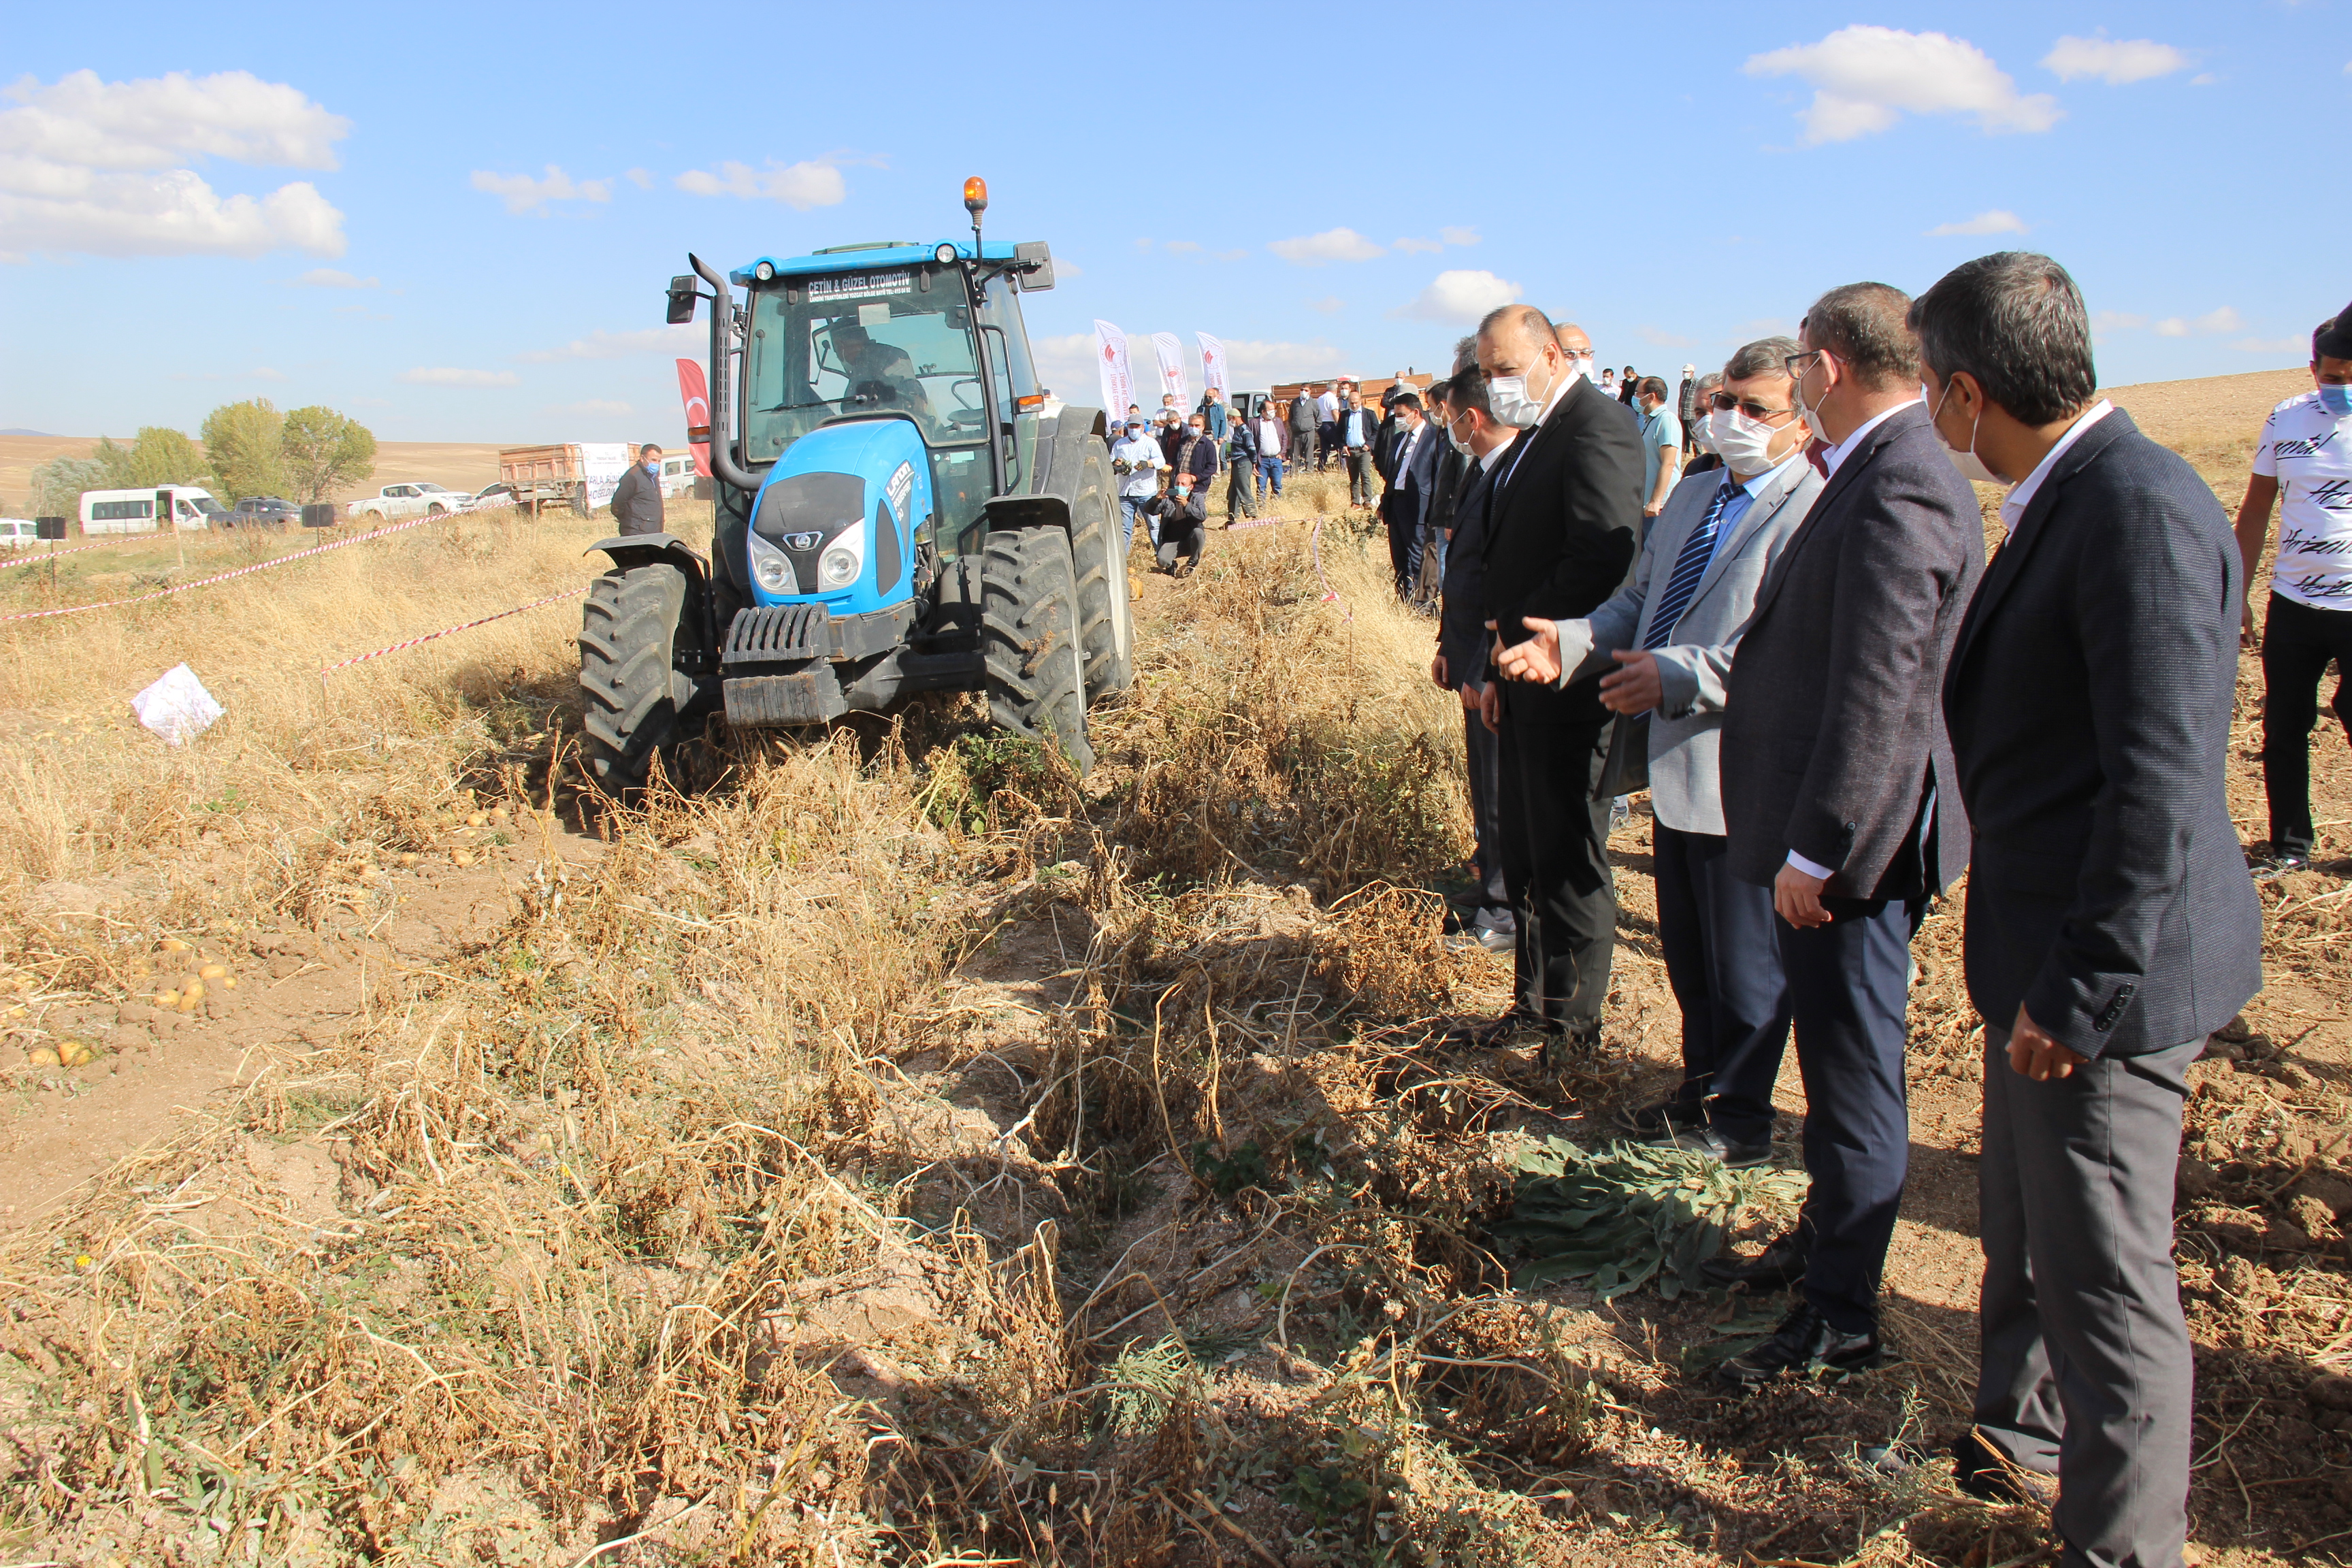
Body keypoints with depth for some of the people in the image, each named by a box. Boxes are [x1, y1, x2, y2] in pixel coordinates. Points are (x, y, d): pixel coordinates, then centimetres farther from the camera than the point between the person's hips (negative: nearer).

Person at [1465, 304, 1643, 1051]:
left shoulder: (1598, 428, -14)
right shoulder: (1534, 435, 17)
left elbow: (1602, 559, -24)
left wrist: (1525, 635, -15)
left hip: (1567, 683, -10)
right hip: (1525, 678, 10)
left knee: (1568, 862, 0)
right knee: (1525, 857, 17)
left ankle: (1575, 1029, 12)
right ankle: (1535, 1005, 30)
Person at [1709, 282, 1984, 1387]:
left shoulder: (1896, 494, -23)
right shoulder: (1882, 472, 10)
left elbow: (1877, 694, -26)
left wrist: (1813, 851, -22)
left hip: (1853, 844, -10)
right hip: (1833, 829, 10)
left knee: (1853, 1072, 3)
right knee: (1834, 1059, 23)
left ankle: (1841, 1317, 17)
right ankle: (1826, 1235, 41)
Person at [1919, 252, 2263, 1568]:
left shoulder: (2140, 512, -23)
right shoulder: (2073, 499, 9)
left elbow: (2160, 787, -26)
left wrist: (2076, 997, -22)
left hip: (2106, 968, -10)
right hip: (2052, 952, 10)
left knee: (2104, 1277, 5)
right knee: (2027, 1234, 26)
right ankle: (2020, 1440, 47)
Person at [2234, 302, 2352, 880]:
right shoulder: (2286, 419, 2)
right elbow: (2255, 511, 9)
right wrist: (2237, 593, 7)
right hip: (2292, 604, 3)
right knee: (2283, 733, 9)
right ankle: (2290, 844, 24)